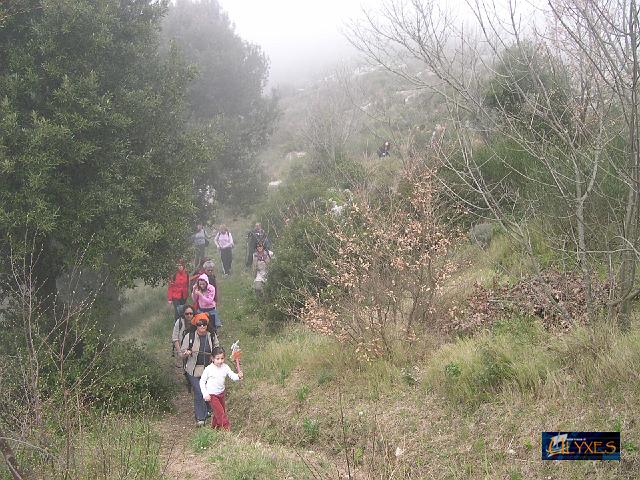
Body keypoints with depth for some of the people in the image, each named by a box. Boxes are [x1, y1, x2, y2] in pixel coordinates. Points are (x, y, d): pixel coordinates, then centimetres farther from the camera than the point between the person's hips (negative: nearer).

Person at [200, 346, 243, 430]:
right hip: (211, 395, -5)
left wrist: (238, 376, -32)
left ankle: (214, 425, 36)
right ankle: (226, 427, 2)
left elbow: (233, 376, -8)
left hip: (221, 393, 5)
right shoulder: (208, 369, -16)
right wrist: (205, 394, -13)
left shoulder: (225, 367, -5)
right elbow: (202, 381, -9)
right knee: (220, 411, -9)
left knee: (222, 410, 16)